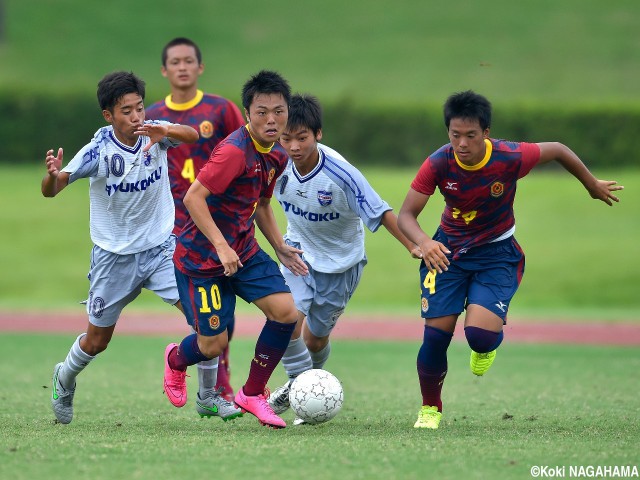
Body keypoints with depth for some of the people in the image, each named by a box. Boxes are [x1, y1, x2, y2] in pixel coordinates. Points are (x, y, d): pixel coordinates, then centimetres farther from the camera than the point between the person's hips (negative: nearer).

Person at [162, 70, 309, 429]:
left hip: (244, 251, 7)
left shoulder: (277, 156, 3)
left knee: (286, 311, -11)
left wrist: (281, 247, 8)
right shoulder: (234, 151, -25)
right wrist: (221, 246, -31)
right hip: (201, 257, -7)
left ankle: (253, 394, 8)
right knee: (213, 345, -3)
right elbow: (193, 198, -28)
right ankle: (176, 360, 36)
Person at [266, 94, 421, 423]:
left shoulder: (340, 174, -31)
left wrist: (413, 247, -29)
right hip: (299, 250, 2)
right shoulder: (279, 164, -20)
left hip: (340, 260, -2)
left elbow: (380, 211, -25)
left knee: (316, 337, 10)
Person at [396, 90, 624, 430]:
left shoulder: (511, 158, -24)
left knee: (479, 334, -21)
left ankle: (489, 344, 20)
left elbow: (557, 150, -4)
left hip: (497, 252, -1)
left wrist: (593, 185, 11)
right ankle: (430, 409, 18)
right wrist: (423, 243, -39)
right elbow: (406, 215, -16)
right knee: (435, 334, -7)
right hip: (448, 250, 1)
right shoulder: (438, 164, -21)